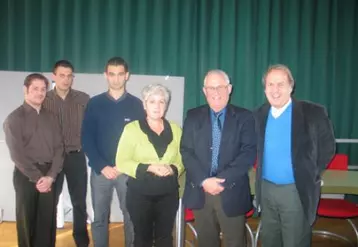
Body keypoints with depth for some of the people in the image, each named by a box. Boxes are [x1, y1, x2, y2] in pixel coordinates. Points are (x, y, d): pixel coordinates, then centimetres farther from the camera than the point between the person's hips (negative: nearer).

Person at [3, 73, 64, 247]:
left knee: (48, 220, 6)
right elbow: (17, 153, -10)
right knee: (27, 220, 6)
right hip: (26, 176, -3)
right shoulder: (15, 118, -2)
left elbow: (58, 148, 4)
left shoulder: (50, 117, 11)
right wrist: (37, 177, -14)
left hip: (48, 176, 3)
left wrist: (51, 176, -9)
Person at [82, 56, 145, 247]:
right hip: (100, 170, 1)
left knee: (131, 216, 7)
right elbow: (86, 139, -1)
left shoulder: (136, 104, 2)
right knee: (99, 218, 9)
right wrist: (102, 166, -11)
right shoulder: (94, 103, 3)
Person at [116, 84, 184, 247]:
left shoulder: (175, 129, 5)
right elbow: (122, 162, -7)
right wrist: (148, 167, -20)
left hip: (168, 192, 2)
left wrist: (173, 169, -16)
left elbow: (182, 159, 5)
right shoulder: (132, 128, -4)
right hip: (140, 192, -2)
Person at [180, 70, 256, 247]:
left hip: (232, 192, -1)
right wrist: (204, 181, -13)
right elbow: (186, 152, 0)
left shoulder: (244, 117, 1)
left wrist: (223, 179, -17)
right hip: (200, 191, 2)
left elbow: (249, 152, -8)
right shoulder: (193, 116, 6)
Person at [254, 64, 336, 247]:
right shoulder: (259, 115, 2)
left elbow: (328, 147, -2)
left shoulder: (313, 113, -11)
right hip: (266, 190, 4)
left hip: (297, 191, -4)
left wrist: (311, 175, -3)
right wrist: (261, 181, 7)